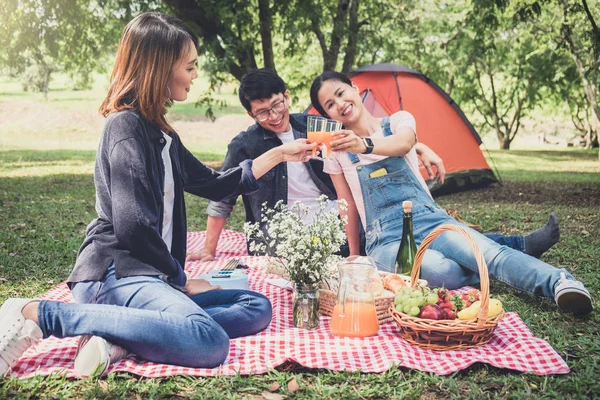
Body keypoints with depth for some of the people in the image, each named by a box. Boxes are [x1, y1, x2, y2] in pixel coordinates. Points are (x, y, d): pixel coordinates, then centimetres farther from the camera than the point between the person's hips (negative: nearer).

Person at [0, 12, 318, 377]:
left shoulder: (161, 133, 18)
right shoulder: (126, 126, -10)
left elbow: (214, 185, 27)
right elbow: (132, 226, -18)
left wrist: (279, 154, 25)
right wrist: (180, 280, -6)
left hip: (147, 274, 10)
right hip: (114, 272, -10)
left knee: (256, 309, 3)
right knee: (209, 341, -32)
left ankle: (117, 339, -15)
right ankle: (41, 315, -20)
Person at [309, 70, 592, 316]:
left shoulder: (398, 121, 6)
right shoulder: (335, 151, 9)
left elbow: (403, 143, -20)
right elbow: (348, 206, 14)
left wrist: (366, 145, -41)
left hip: (430, 220, 1)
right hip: (386, 240, 0)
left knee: (490, 252, -30)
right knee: (443, 273, -33)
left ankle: (560, 283, -39)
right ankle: (482, 270, -8)